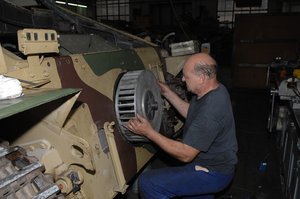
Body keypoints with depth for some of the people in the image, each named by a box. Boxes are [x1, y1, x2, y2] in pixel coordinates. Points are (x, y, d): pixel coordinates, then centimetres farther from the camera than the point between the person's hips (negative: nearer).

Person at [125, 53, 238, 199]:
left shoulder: (210, 112, -34)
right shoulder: (215, 89, -4)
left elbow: (185, 155, -28)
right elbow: (191, 113, 12)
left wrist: (149, 132, -26)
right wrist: (168, 93, 5)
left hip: (214, 174, -9)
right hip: (215, 161, 10)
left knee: (148, 183, -14)